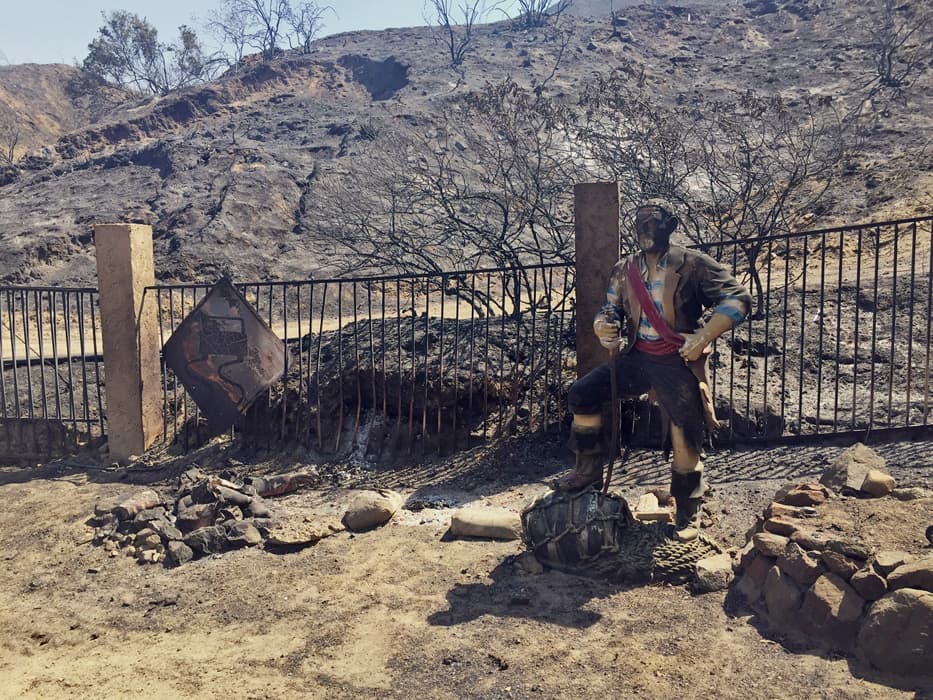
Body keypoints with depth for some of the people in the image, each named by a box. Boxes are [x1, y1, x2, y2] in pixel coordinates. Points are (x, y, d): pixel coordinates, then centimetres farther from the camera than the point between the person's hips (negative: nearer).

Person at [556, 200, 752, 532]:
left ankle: (687, 510, 22)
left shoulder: (692, 265, -6)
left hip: (677, 361, -4)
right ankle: (589, 470, 11)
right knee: (581, 395, -6)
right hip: (636, 356, 5)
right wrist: (602, 324, -11)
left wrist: (704, 337, -18)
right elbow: (611, 308, 15)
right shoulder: (624, 270, 8)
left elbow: (738, 298, -9)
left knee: (685, 441, -2)